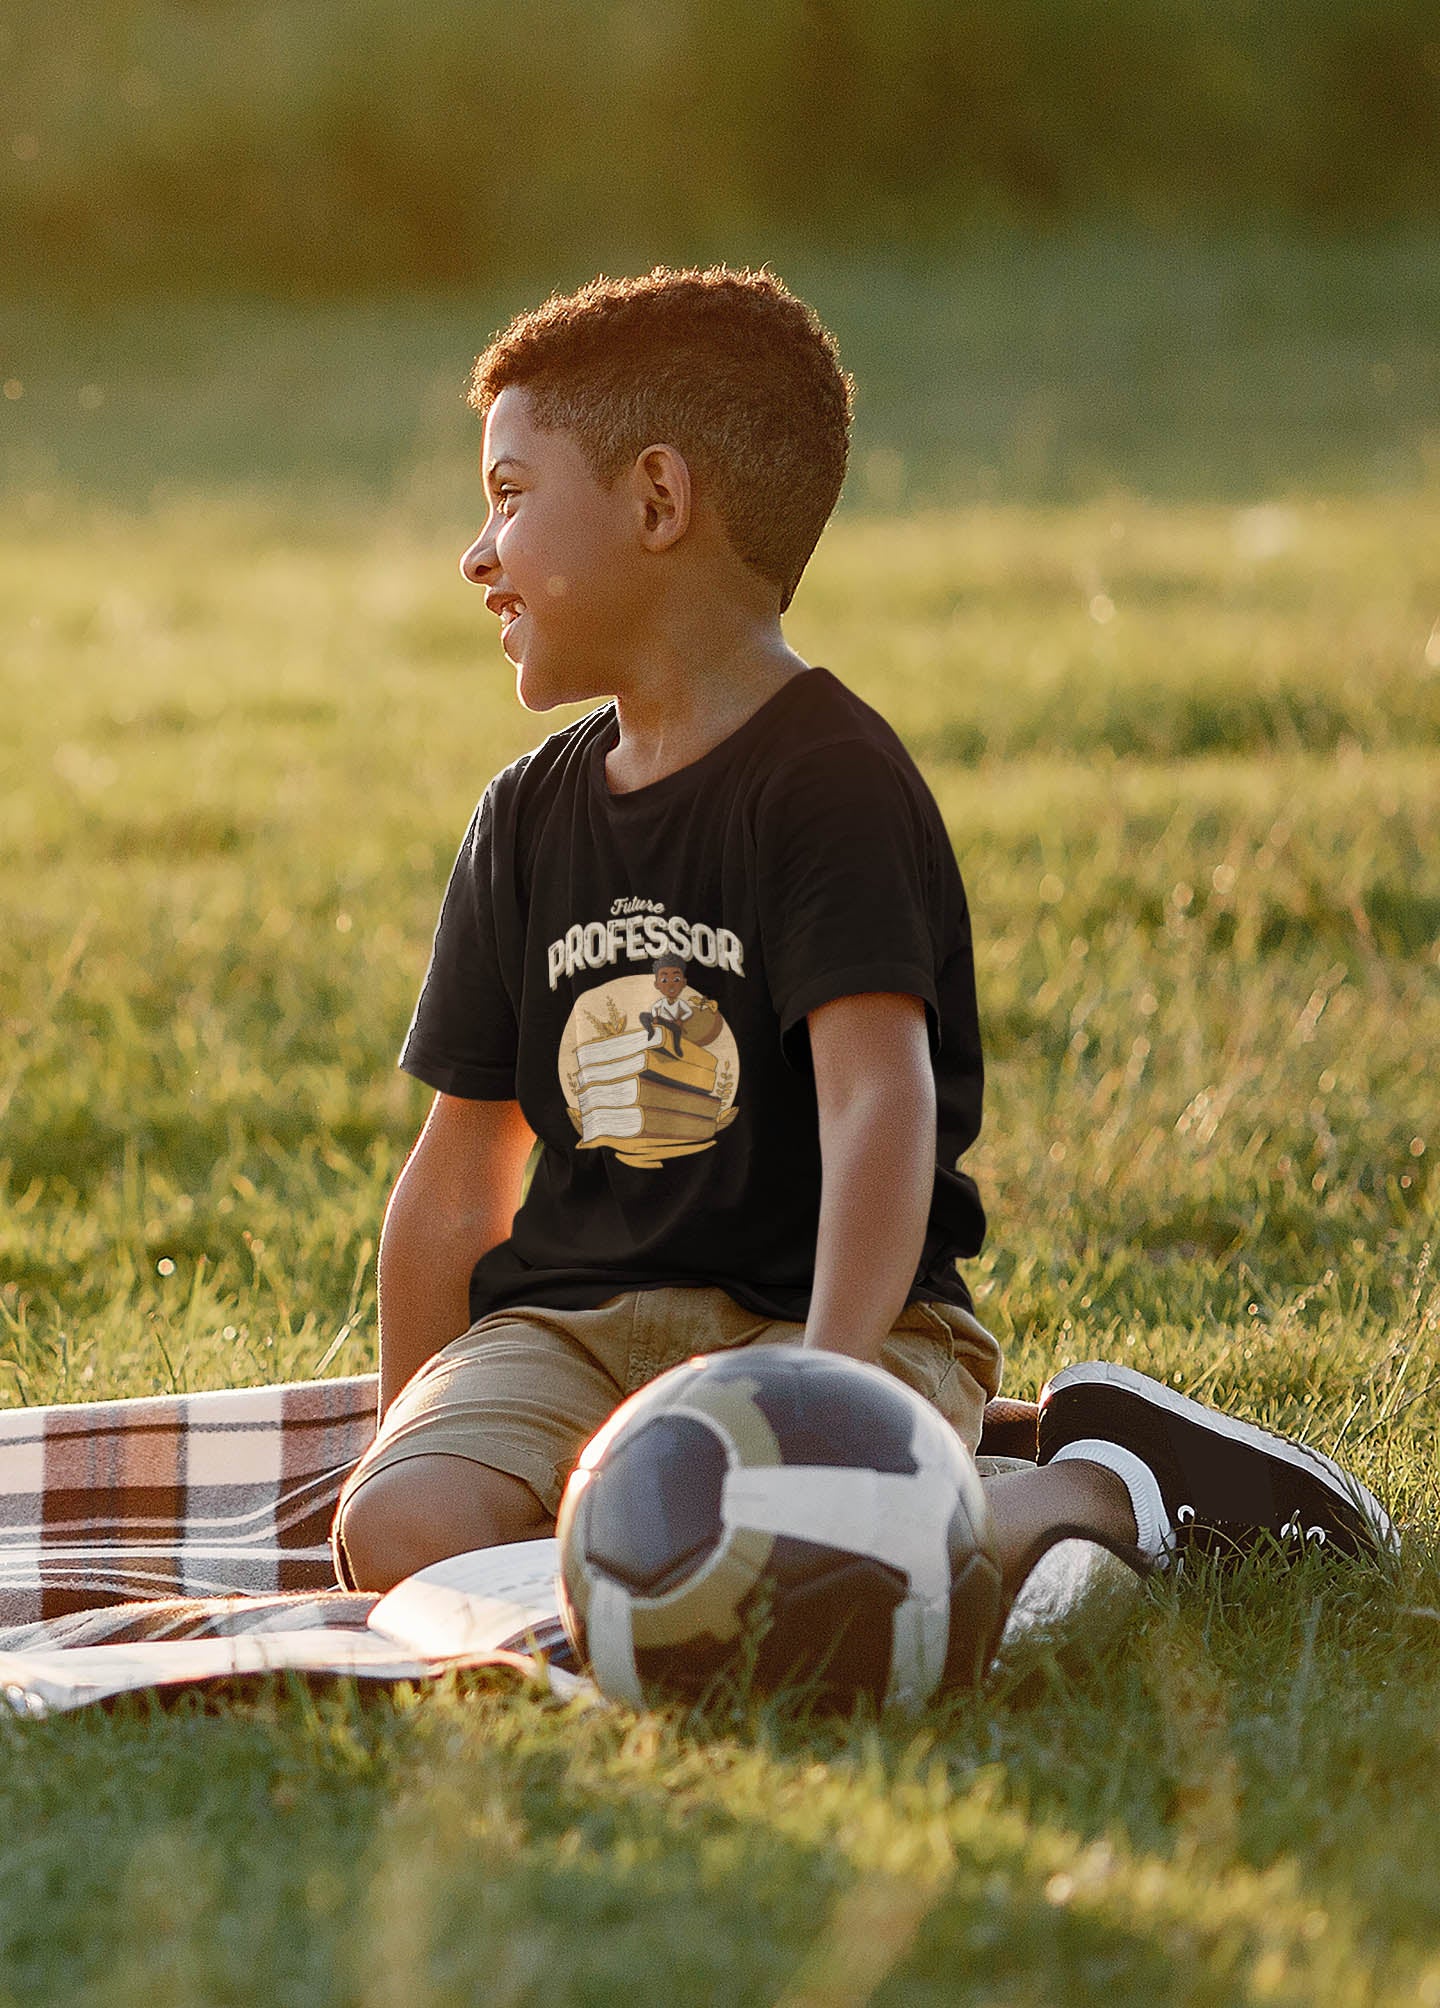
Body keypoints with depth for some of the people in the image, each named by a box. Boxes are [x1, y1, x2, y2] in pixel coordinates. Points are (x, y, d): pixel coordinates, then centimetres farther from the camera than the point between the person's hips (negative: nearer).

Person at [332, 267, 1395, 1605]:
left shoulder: (828, 782, -9)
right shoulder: (528, 819, 13)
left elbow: (881, 1105, -21)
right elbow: (460, 1179, 17)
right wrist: (410, 1442, 13)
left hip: (829, 1312, -6)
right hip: (572, 1319, 7)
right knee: (401, 1533, -24)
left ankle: (1105, 1488, -6)